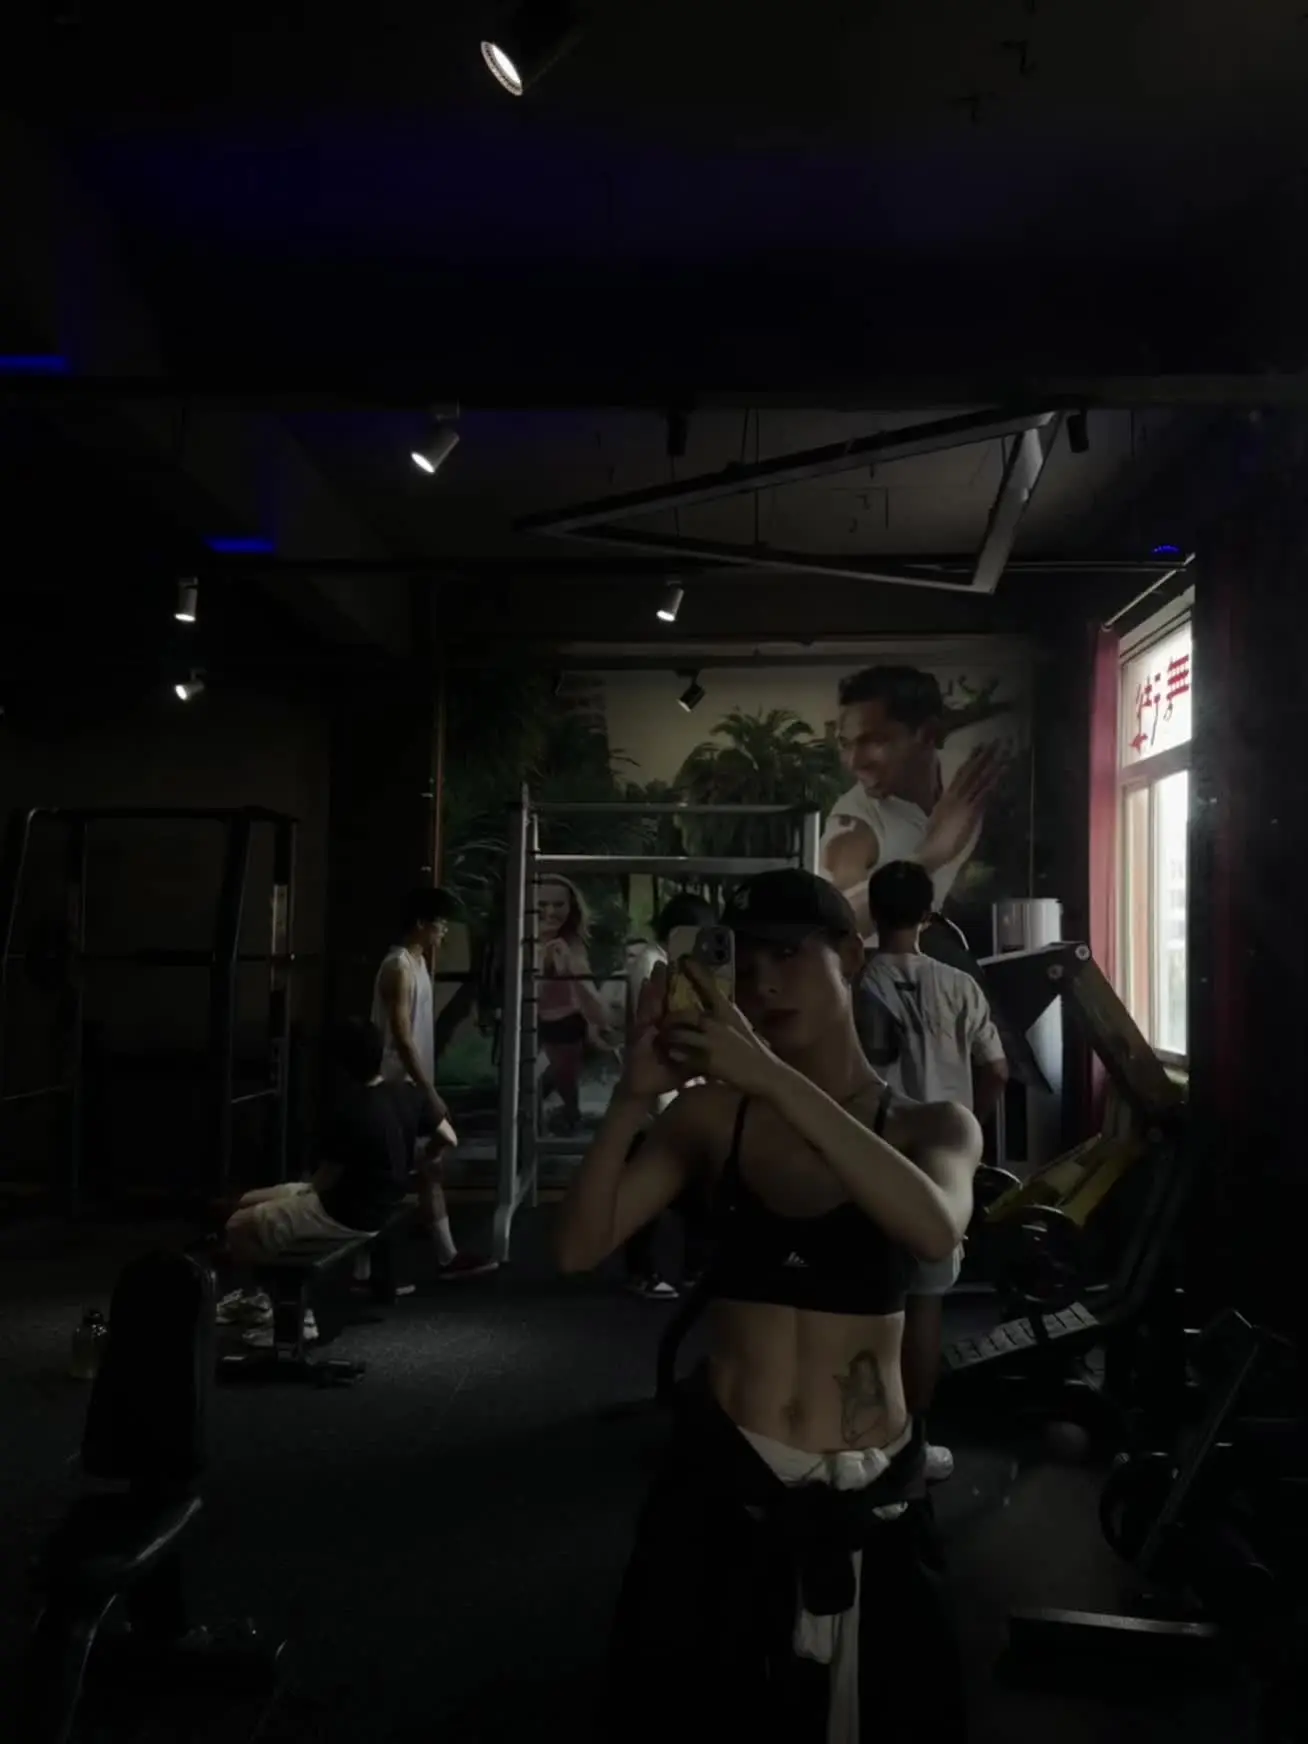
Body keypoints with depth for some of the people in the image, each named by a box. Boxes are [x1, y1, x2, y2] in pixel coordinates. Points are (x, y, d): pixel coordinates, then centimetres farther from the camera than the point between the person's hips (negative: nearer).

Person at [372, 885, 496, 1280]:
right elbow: (401, 1038, -22)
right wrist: (429, 1093, -21)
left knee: (430, 1169, 12)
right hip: (400, 1088, -10)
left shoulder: (417, 963, 13)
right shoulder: (399, 967, -17)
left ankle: (448, 1257, 18)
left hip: (413, 1087, 10)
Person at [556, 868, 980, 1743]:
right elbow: (581, 1247, -11)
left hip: (871, 1497, 0)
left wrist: (774, 1078, -33)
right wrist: (635, 1094, -25)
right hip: (721, 1479, 0)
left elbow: (935, 1228, -25)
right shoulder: (713, 1116, -3)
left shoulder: (932, 1125, -2)